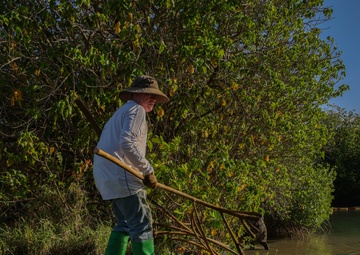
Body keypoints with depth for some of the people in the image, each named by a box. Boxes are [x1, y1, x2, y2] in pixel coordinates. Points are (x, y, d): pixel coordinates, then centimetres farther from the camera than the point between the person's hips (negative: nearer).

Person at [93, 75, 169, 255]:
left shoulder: (122, 112, 27)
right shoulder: (136, 110, -5)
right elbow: (127, 143, -20)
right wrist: (148, 170, -15)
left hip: (107, 175, 10)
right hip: (120, 175, -10)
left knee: (124, 224, 16)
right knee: (142, 225, -10)